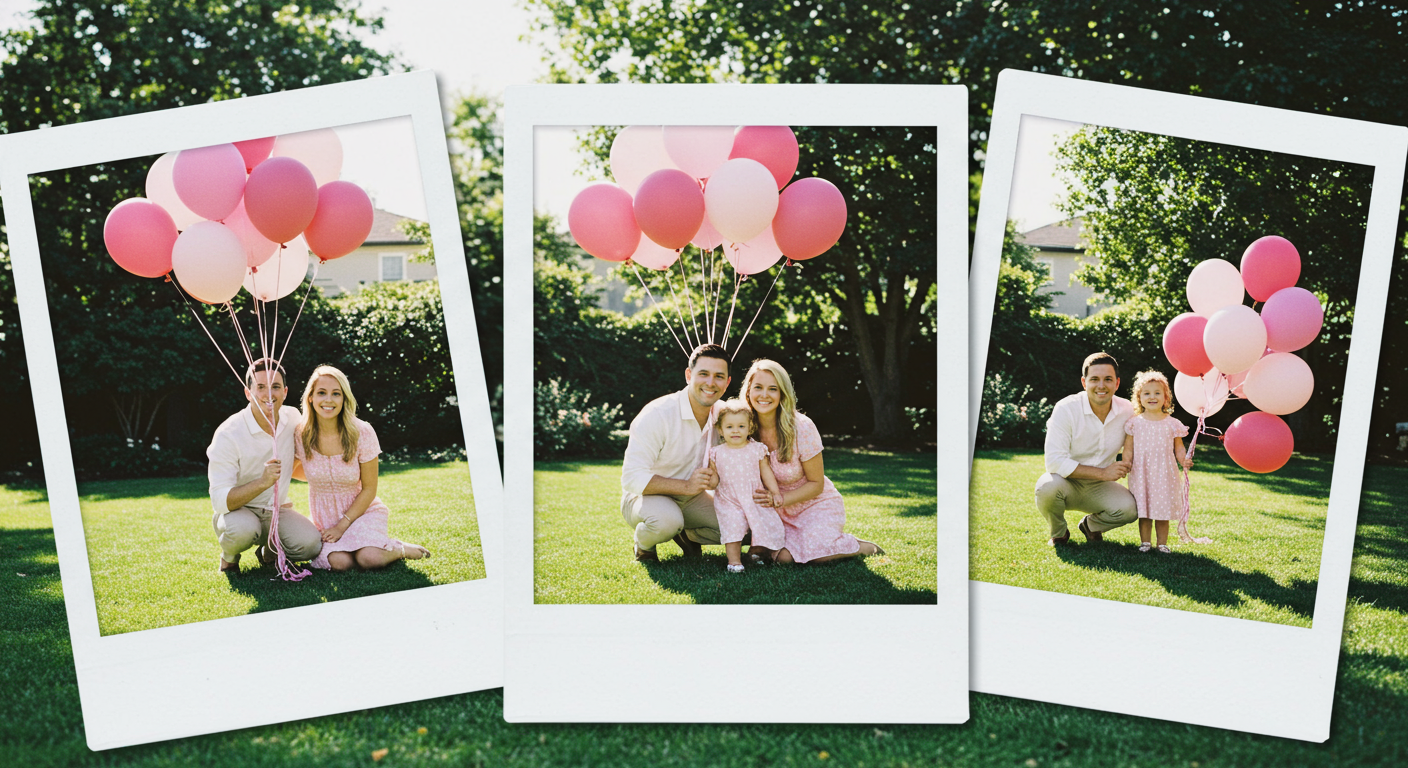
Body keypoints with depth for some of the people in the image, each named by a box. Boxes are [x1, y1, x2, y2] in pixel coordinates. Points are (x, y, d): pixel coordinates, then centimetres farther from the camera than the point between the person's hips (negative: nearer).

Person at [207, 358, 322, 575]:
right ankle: (229, 556, -1)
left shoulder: (292, 417, -4)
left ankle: (268, 552, 10)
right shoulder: (228, 435, -21)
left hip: (276, 510, 4)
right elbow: (219, 501, -26)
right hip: (236, 511, -4)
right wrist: (262, 482, -40)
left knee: (311, 544, -25)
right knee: (243, 529, -39)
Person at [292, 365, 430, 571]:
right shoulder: (300, 434, -12)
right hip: (325, 518, 1)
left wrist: (343, 525, -14)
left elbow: (369, 489, -9)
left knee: (370, 559, -30)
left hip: (361, 510, -1)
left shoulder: (362, 433, -16)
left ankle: (400, 549, 2)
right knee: (340, 562, -28)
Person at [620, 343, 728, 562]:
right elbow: (632, 478, -28)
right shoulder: (657, 415, -26)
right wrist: (686, 486, -36)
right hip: (646, 496, -6)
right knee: (666, 520, -39)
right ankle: (643, 543, -2)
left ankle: (685, 535, 16)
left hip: (690, 498, 6)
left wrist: (716, 477, -20)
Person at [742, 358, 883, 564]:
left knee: (813, 552, -29)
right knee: (783, 556, -23)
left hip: (817, 504, -3)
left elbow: (816, 483, -12)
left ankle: (861, 547, -1)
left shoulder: (802, 428, -20)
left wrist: (779, 499, -26)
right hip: (781, 512, 3)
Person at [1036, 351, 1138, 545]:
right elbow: (1054, 462, -25)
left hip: (1099, 487, 3)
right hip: (1067, 483, -3)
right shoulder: (1066, 409, -19)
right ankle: (1058, 532, -1)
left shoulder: (1127, 411, -7)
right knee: (1047, 487, -36)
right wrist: (1103, 473, -28)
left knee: (1129, 509, -26)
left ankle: (1091, 525, 10)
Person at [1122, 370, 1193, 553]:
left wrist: (1184, 461, -12)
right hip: (1141, 473, 0)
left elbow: (1178, 449, 7)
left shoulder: (1172, 424, 4)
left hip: (1165, 474, 0)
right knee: (1143, 510, 3)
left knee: (1163, 511, 4)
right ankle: (1145, 542, 15)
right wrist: (1125, 464, -12)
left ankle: (1162, 543, 14)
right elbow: (1128, 449, 4)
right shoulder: (1135, 423, 3)